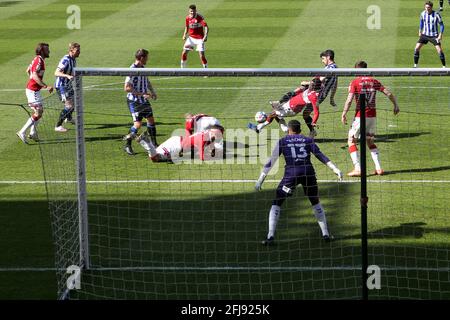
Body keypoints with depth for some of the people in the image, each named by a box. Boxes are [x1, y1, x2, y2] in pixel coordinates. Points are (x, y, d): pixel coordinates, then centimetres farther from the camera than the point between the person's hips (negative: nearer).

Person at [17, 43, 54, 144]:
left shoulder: (38, 59, 11)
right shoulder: (39, 60, -19)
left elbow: (28, 70, 24)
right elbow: (35, 76, -28)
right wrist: (46, 86, -29)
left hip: (35, 90, 10)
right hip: (33, 90, -10)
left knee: (39, 111, 15)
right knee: (38, 113, -9)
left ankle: (33, 133, 20)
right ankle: (22, 132, -7)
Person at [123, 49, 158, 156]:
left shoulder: (142, 68, 6)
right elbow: (127, 88, -24)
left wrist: (152, 92, 9)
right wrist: (142, 94, -25)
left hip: (144, 100, 8)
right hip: (134, 101, -8)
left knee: (151, 120, 9)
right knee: (138, 124, -12)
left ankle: (154, 144, 21)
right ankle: (127, 145, 3)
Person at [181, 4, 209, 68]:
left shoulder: (200, 17, -18)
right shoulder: (188, 18, -1)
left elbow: (206, 27, -26)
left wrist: (206, 36, -41)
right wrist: (185, 35, 0)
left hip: (200, 38, -5)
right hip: (191, 38, 5)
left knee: (202, 55, -12)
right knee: (184, 53, 2)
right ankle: (183, 68, 21)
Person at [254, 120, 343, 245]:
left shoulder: (282, 141, 13)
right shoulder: (308, 140, 18)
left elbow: (271, 162, 8)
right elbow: (320, 156, 7)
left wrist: (260, 180, 8)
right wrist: (335, 169, 4)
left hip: (291, 173, -2)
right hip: (308, 172, 2)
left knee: (276, 203, 10)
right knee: (316, 203, 23)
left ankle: (270, 236, -2)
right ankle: (325, 234, 20)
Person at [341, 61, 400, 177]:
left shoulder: (355, 82, -6)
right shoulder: (374, 81, 6)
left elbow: (349, 99, -14)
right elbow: (389, 93, 6)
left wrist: (344, 114, -8)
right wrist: (395, 105, 18)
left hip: (360, 116, -5)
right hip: (372, 115, 5)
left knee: (351, 140, 6)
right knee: (370, 141, 20)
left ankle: (357, 168, -7)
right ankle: (378, 168, 11)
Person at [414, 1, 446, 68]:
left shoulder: (436, 14, -16)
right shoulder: (423, 13, -4)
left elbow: (441, 25, -8)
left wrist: (440, 35, -16)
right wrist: (420, 31, 14)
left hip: (434, 36, -3)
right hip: (424, 34, 3)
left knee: (440, 51, -12)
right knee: (416, 49, -7)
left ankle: (444, 66, 3)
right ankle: (415, 65, 6)